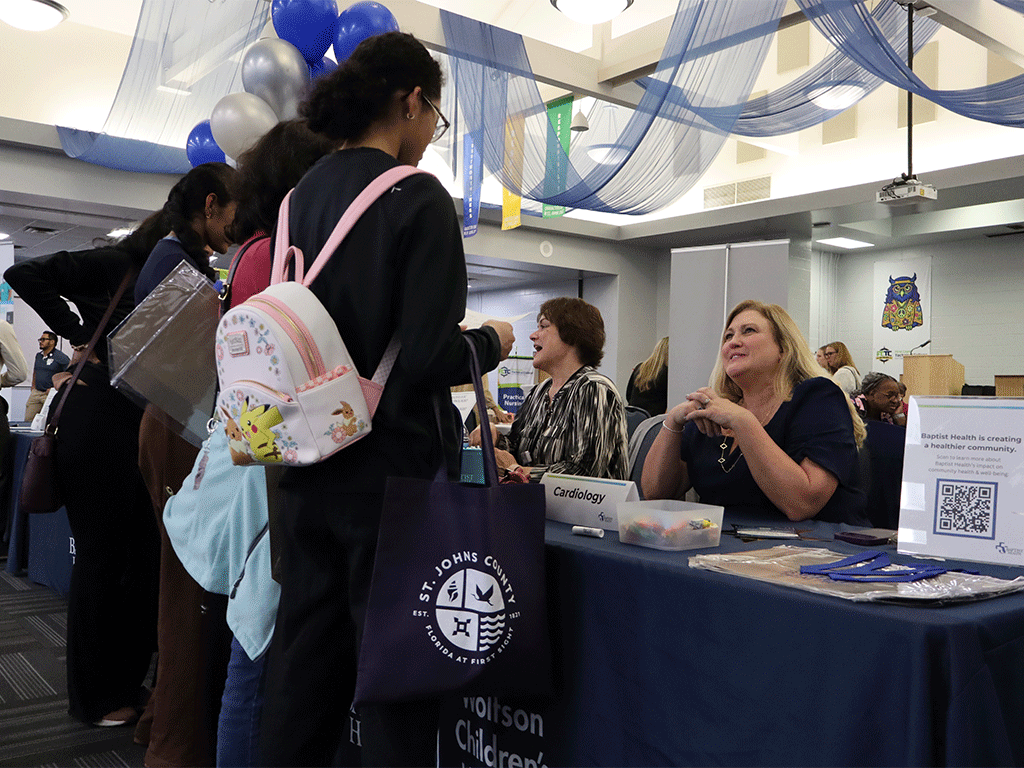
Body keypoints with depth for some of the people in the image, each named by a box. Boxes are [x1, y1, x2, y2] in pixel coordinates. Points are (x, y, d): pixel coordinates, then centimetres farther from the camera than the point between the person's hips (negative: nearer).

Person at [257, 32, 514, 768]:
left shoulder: (302, 195, 8)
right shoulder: (417, 197, -12)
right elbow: (430, 356, -20)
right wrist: (491, 342, 1)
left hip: (310, 465, 7)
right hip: (389, 468, -6)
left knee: (306, 664, 17)